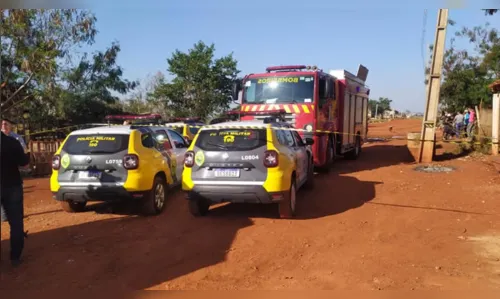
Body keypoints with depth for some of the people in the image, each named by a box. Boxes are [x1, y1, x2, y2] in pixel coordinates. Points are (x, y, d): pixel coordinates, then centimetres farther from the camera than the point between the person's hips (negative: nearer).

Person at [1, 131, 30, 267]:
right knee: (16, 223, 9)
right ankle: (15, 256, 10)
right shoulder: (11, 142, -12)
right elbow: (22, 161, -5)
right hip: (12, 186, 0)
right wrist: (27, 154, 15)